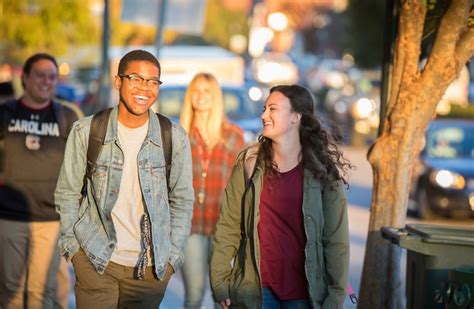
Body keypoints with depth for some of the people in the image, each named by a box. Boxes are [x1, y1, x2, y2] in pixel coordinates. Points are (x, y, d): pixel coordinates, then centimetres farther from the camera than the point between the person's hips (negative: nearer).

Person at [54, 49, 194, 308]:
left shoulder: (174, 138, 0)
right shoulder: (86, 131, -2)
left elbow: (182, 201, 8)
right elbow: (67, 194, 6)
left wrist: (172, 254, 3)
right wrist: (72, 244, 1)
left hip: (151, 266, 1)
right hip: (95, 259, -1)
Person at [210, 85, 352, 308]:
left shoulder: (322, 171, -3)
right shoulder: (249, 164, 0)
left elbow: (336, 239, -3)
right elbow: (229, 227, 0)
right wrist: (220, 282, -4)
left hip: (304, 291, -1)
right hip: (254, 288, 1)